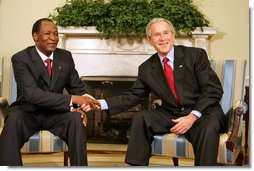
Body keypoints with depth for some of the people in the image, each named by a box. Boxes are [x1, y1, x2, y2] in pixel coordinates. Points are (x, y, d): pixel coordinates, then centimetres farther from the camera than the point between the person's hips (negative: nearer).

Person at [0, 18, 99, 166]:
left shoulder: (66, 56, 1)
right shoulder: (20, 59, -13)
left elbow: (77, 88, 7)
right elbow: (33, 94, -26)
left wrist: (79, 107, -19)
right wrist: (73, 99, -35)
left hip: (55, 113, 3)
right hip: (28, 112, -3)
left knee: (76, 118, -28)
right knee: (14, 120, -36)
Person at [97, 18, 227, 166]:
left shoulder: (196, 55, -4)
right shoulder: (146, 69, 7)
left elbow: (214, 90, -8)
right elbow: (133, 96, 9)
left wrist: (193, 116, -20)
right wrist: (100, 104, -5)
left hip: (203, 113, -3)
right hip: (171, 116, 4)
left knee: (208, 128, -35)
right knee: (140, 118, -17)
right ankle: (137, 165, -9)